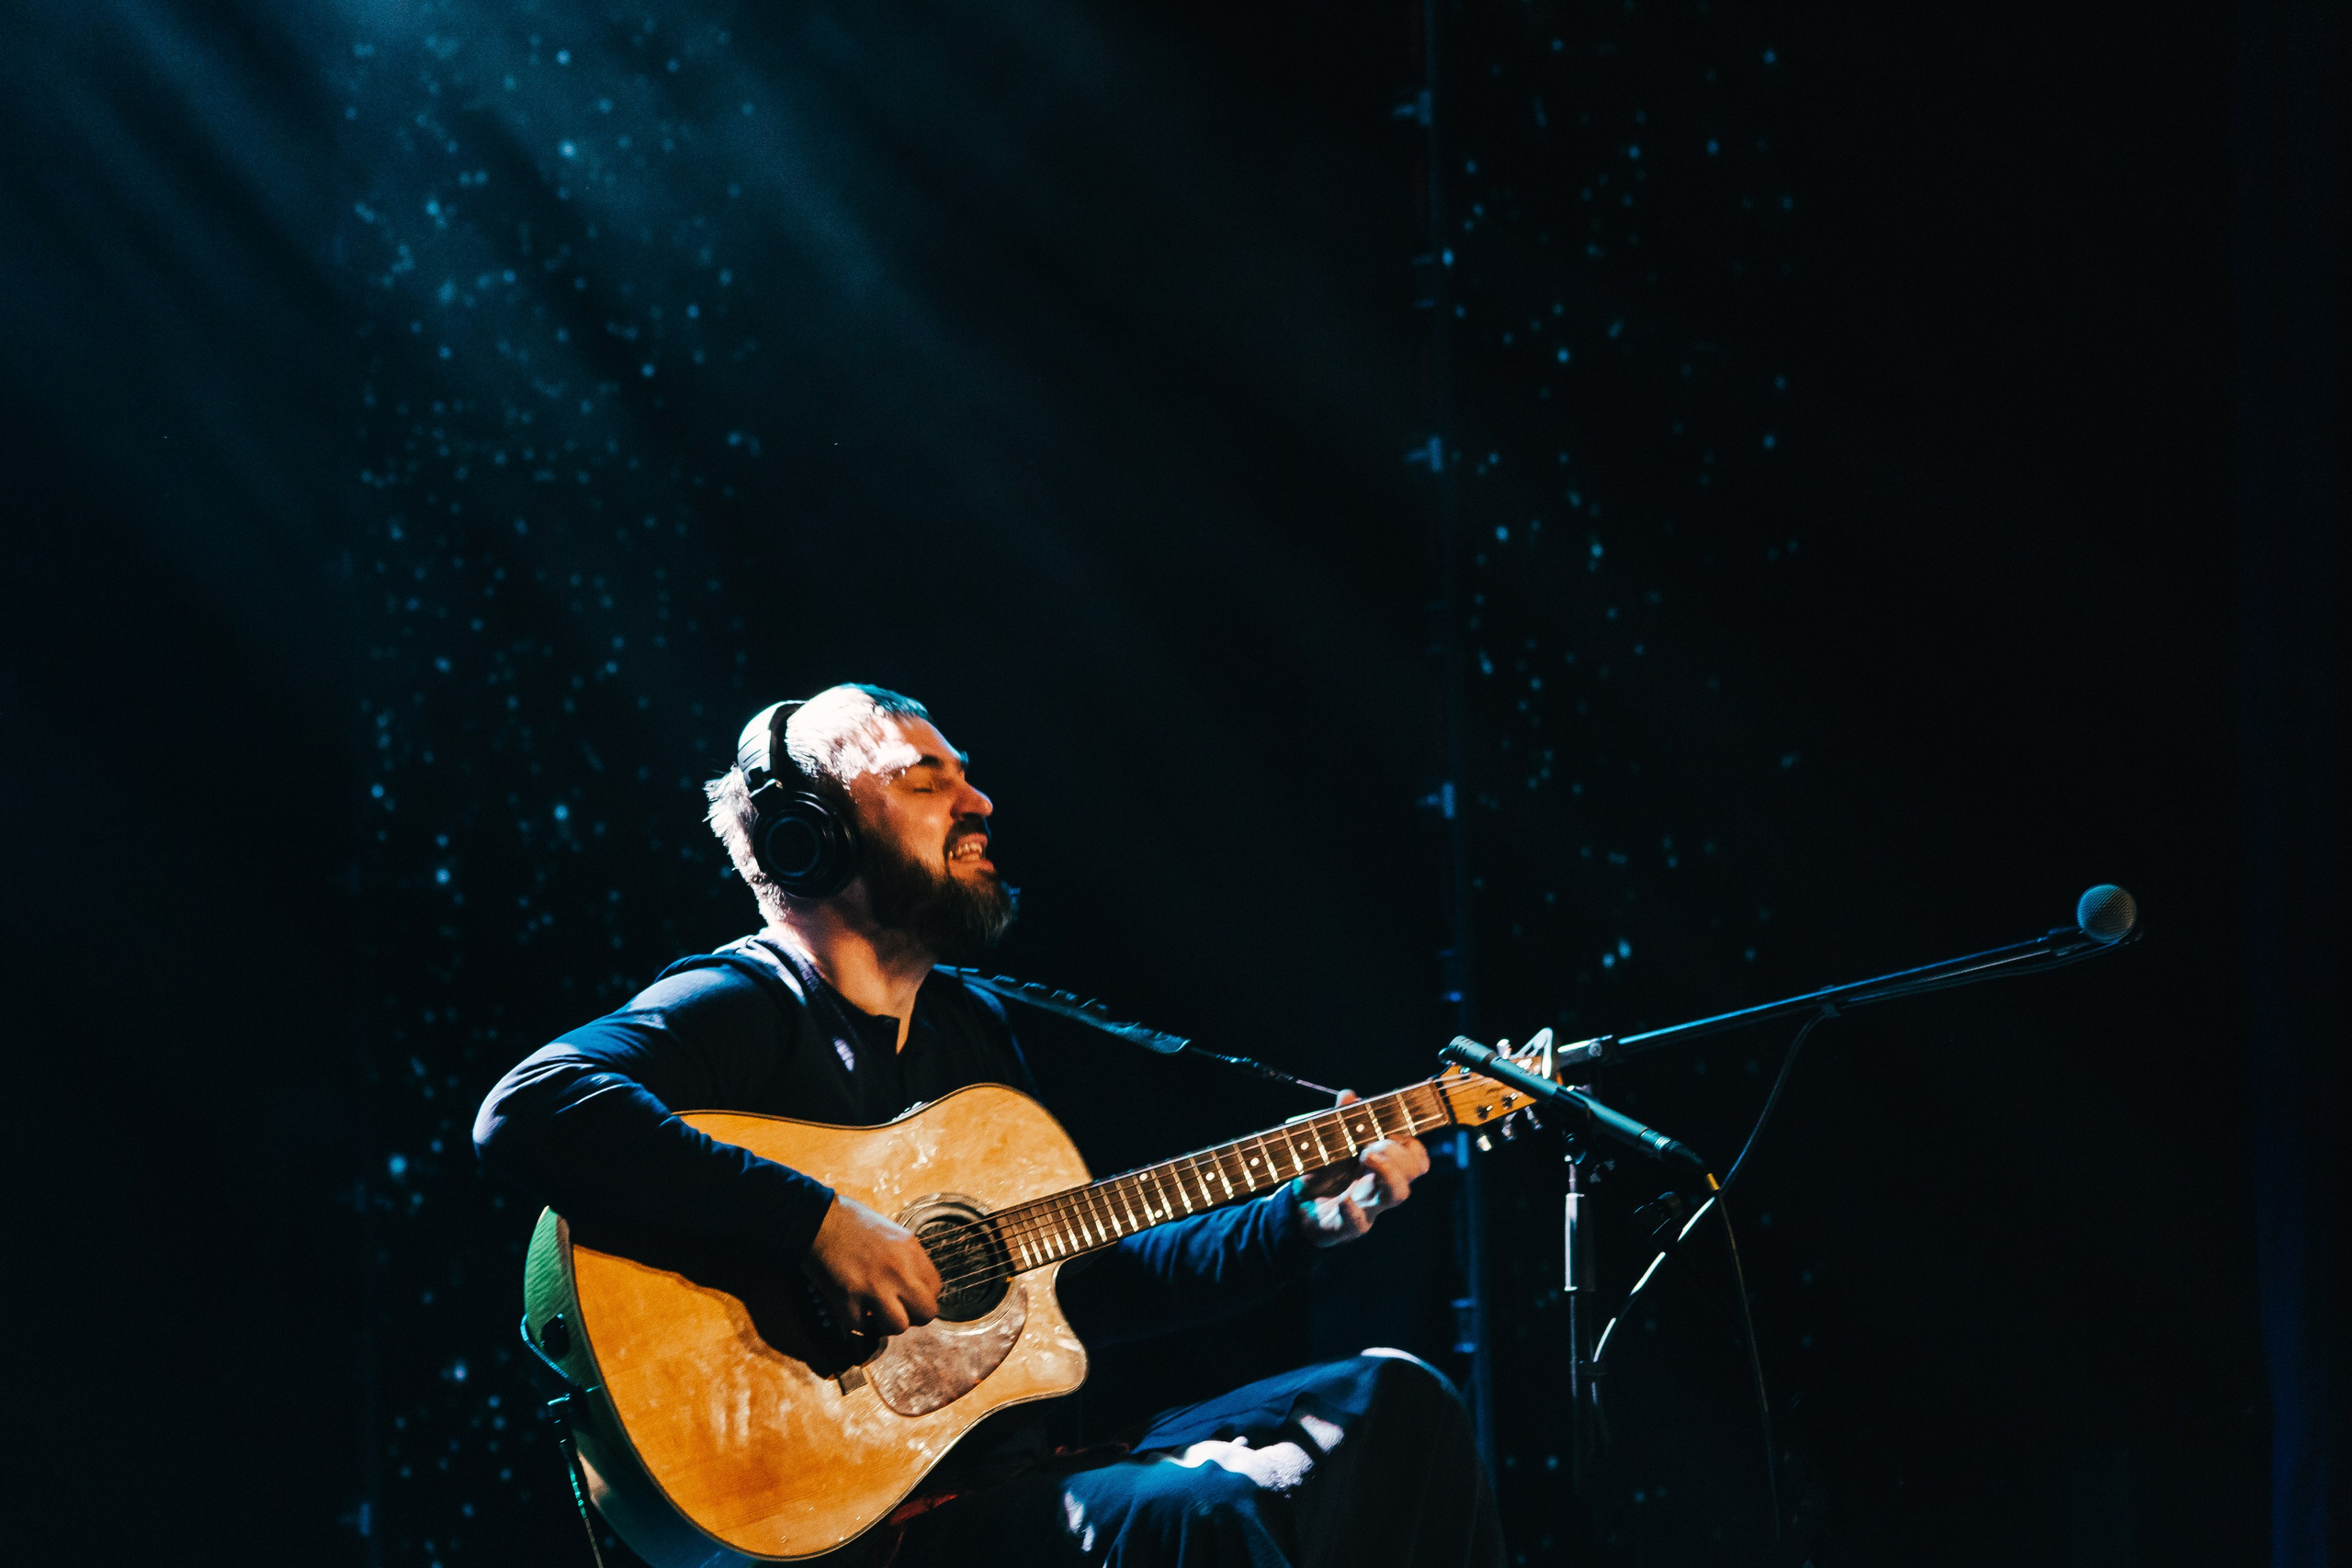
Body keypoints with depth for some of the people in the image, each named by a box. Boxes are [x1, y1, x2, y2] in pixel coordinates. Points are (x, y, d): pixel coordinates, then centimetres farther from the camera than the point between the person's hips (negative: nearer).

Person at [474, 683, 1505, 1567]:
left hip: (1030, 1469, 9)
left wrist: (1310, 1219, 17)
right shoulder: (741, 1006, -9)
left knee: (1392, 1405, 4)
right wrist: (817, 1224, -30)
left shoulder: (972, 1027, 20)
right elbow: (529, 1111, -28)